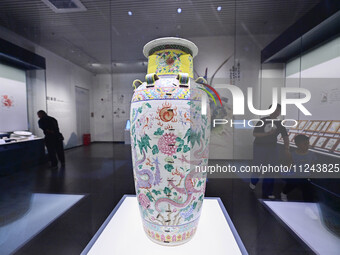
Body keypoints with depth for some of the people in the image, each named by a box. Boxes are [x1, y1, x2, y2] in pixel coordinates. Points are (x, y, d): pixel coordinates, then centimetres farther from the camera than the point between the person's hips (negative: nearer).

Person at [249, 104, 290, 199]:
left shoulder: (280, 124, 2)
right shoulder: (263, 121, -9)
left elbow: (285, 137, -5)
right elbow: (254, 133, -13)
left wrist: (287, 149, -18)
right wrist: (267, 133, -24)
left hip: (272, 148, 4)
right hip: (259, 147, -4)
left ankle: (267, 193, 21)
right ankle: (253, 182, 36)